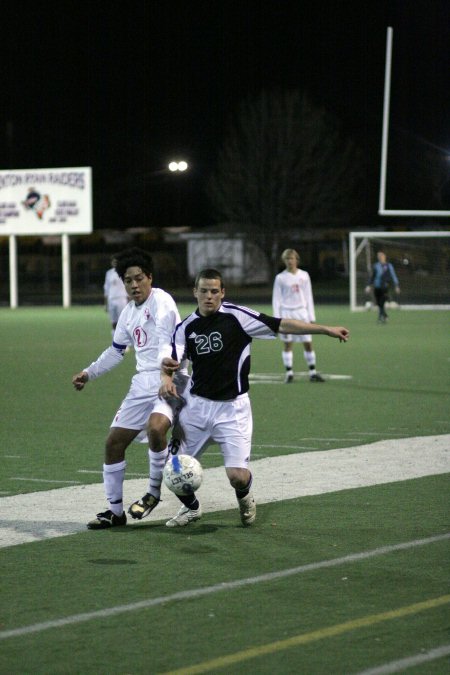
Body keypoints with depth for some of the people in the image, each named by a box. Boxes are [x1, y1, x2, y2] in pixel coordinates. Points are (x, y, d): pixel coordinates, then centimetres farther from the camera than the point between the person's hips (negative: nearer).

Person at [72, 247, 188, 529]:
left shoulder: (161, 302, -10)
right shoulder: (129, 312, 15)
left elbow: (166, 342, -24)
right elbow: (116, 351, 29)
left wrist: (167, 373, -39)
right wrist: (89, 373, 26)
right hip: (142, 385, 8)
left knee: (155, 427, -34)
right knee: (114, 442, 6)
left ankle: (154, 492, -12)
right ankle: (115, 510, 18)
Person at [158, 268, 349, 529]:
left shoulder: (236, 316, -8)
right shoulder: (187, 327, 2)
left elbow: (282, 325, -8)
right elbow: (171, 364, -2)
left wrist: (326, 329, -10)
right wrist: (166, 379, -26)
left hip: (232, 408, -3)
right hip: (196, 405, 3)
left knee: (238, 475, -14)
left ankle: (245, 497, 24)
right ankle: (191, 508, 33)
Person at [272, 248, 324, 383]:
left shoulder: (304, 275, 7)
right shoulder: (280, 278, 1)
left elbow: (309, 297, 10)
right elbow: (276, 299, 2)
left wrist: (311, 317, 7)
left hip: (302, 312, 2)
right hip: (286, 313, -2)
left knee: (308, 343, 0)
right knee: (287, 344, 0)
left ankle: (313, 372, 7)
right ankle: (289, 373, 6)